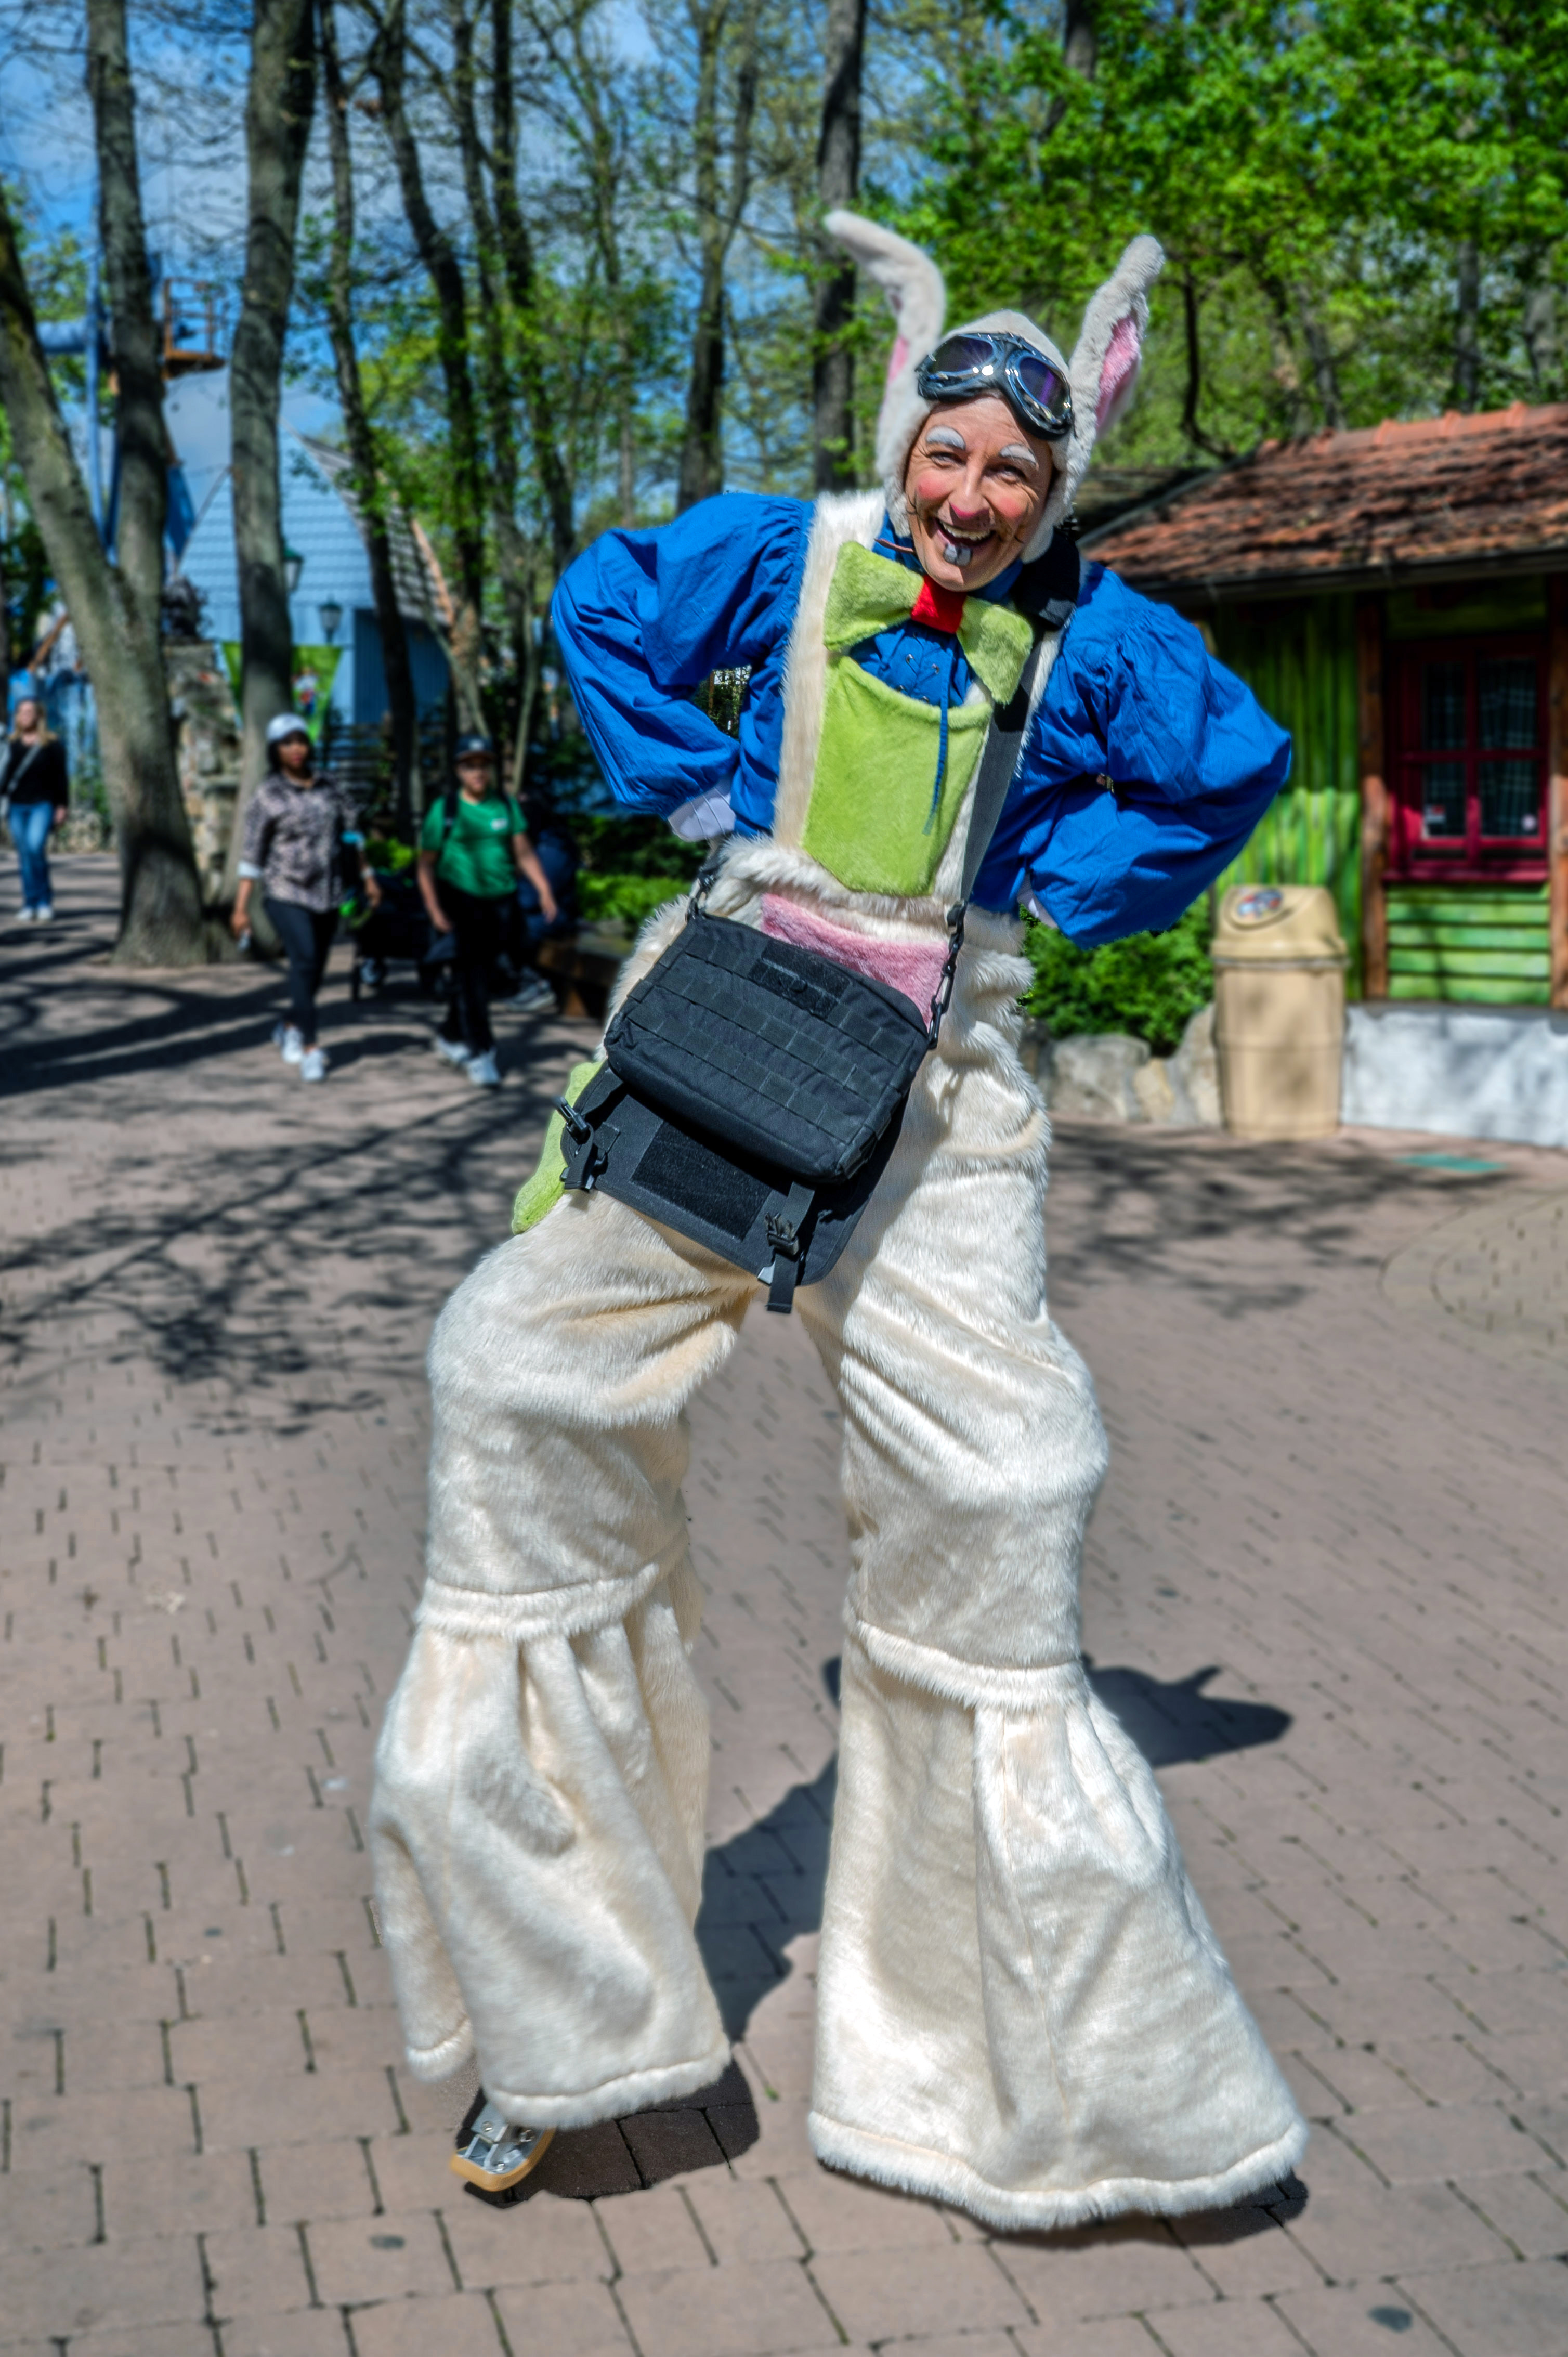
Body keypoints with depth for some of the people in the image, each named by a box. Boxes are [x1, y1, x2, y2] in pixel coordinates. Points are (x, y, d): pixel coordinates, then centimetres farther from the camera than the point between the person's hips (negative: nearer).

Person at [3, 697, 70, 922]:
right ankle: (31, 905, 9)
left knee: (35, 847, -22)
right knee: (24, 856, 3)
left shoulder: (52, 745, 0)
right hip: (17, 807, 4)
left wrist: (63, 807, -5)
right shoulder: (13, 744, 11)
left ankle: (45, 899, -9)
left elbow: (61, 777, -1)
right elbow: (7, 774, 16)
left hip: (42, 805, -4)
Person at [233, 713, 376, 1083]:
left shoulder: (328, 785, 7)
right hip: (285, 891, -4)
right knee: (304, 959, -19)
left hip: (327, 891, 4)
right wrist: (241, 906, -7)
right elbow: (253, 854, -4)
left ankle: (290, 1028, 34)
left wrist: (368, 876, 15)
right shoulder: (268, 795, -4)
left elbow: (350, 831, 17)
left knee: (316, 967, 8)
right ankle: (310, 1049, -16)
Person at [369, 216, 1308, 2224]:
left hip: (930, 1072, -1)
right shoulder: (791, 553, 4)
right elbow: (601, 608, 13)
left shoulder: (1091, 638, 2)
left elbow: (1235, 769, 8)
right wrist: (701, 790, 5)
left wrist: (1052, 877, 3)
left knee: (993, 1471, -5)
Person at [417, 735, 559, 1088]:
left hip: (497, 902, 4)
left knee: (479, 972, 10)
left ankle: (450, 1037, 28)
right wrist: (434, 909, -11)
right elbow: (426, 863, -2)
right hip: (460, 899, -4)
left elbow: (524, 853, 8)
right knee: (471, 974, -10)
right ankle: (480, 1053, -9)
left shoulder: (506, 805, 7)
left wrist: (544, 890, -5)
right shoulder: (444, 809, -3)